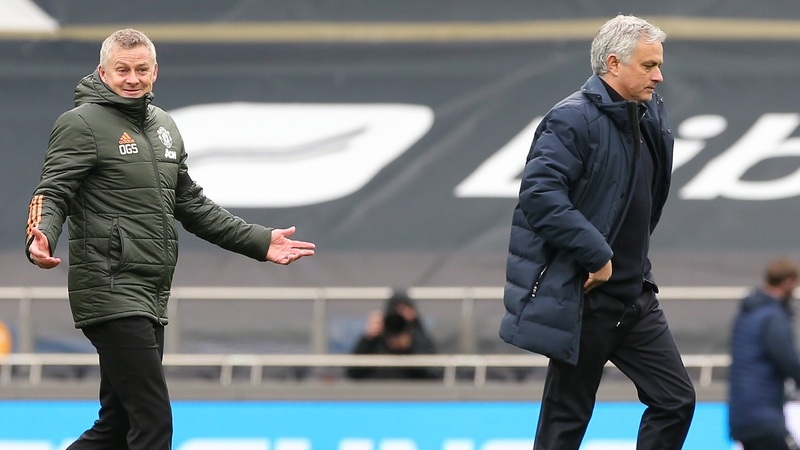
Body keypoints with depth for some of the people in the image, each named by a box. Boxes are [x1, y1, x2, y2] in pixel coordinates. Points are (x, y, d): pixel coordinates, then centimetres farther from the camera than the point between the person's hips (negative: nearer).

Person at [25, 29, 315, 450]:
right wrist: (40, 237, -34)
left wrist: (259, 241, 22)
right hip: (112, 293, -8)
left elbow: (192, 205, 25)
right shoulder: (82, 124, -5)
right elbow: (52, 193, -13)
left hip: (151, 299, 8)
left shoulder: (164, 127, 19)